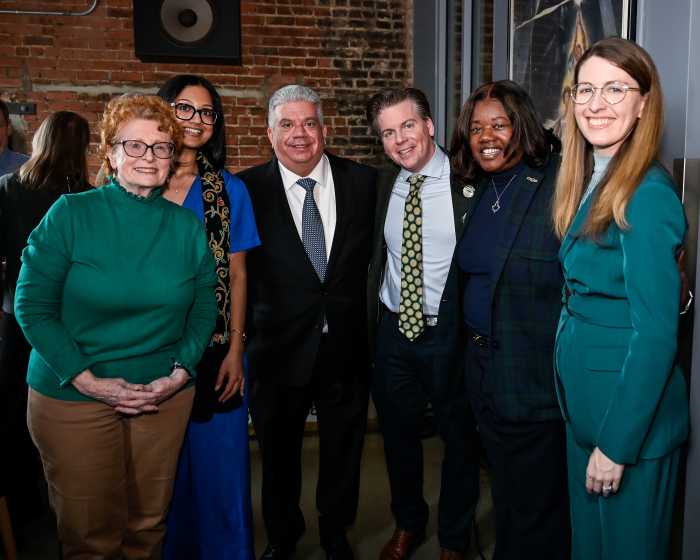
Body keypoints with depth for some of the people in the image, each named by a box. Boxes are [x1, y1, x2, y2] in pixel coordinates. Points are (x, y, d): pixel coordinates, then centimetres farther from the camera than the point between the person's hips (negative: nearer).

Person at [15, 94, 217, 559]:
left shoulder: (187, 227, 0)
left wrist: (182, 370, -9)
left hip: (166, 395, 2)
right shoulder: (70, 214, -8)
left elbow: (204, 308, 6)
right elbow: (32, 306, -8)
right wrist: (85, 379, -15)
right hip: (72, 396, -2)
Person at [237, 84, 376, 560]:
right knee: (279, 450, 18)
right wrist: (250, 325, -8)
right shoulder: (248, 189, -8)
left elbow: (374, 252, 5)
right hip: (279, 345, -1)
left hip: (345, 343, 1)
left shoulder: (362, 181, -2)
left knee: (343, 448, 18)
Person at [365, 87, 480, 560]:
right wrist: (373, 316, 6)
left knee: (459, 437, 13)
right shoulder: (384, 185, 3)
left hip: (449, 332, -4)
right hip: (393, 330, 5)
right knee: (399, 435, 19)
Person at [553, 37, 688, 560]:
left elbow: (656, 333, -21)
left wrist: (616, 443, -18)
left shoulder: (646, 195, -20)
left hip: (631, 416, -8)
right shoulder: (589, 183, 6)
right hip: (584, 402, 8)